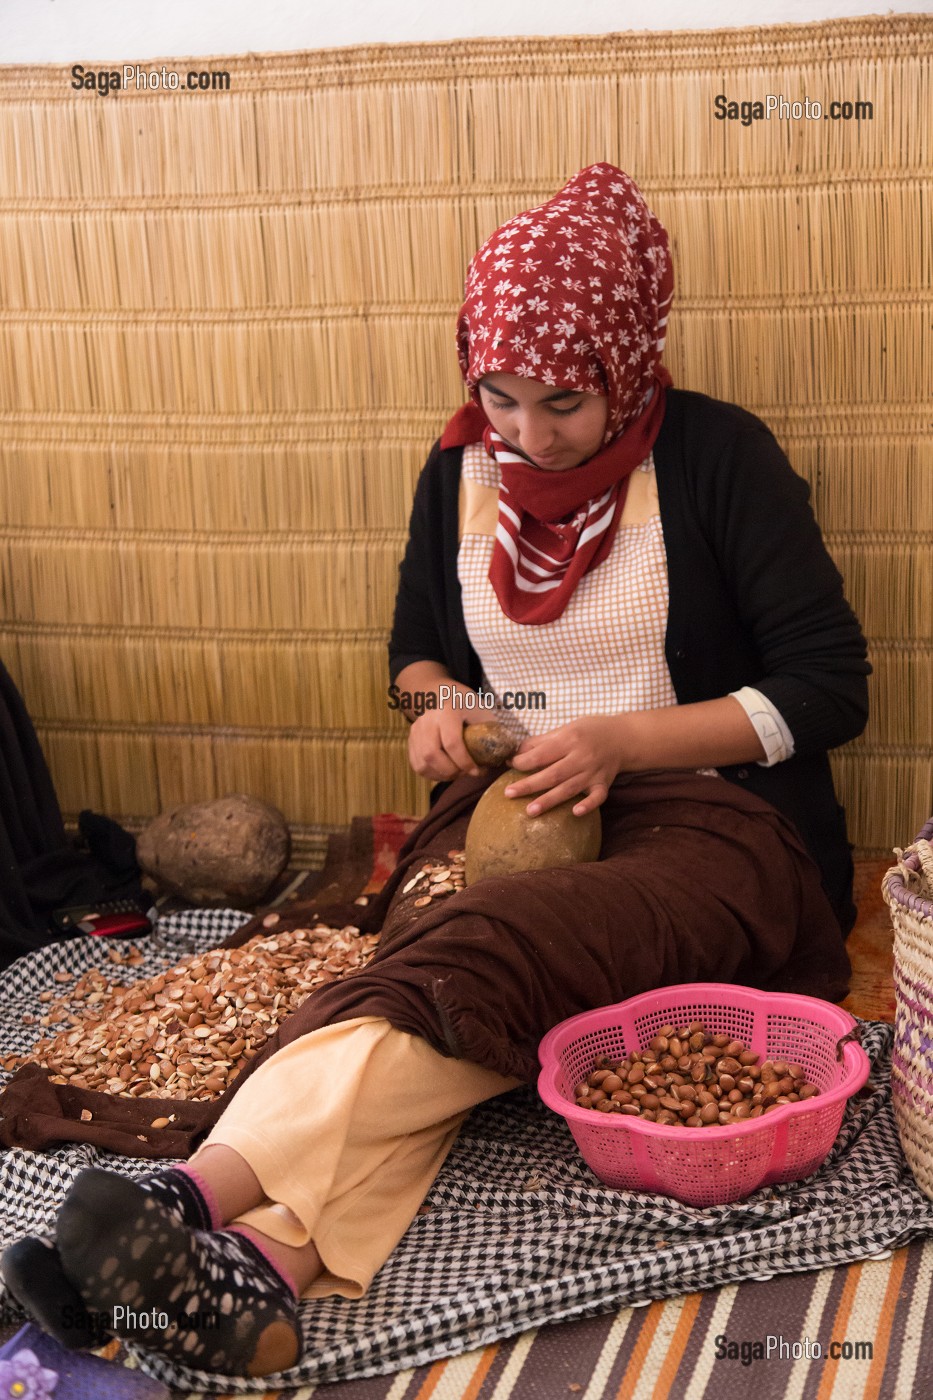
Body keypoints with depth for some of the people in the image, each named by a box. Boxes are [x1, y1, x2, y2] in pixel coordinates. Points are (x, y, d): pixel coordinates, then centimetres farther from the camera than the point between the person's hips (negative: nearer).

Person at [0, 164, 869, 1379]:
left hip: (707, 819, -4)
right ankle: (267, 1259, -55)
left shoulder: (716, 456, -4)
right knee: (423, 986, -32)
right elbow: (418, 638, 26)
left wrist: (622, 741, -16)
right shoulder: (461, 473, 10)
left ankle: (207, 1191, -54)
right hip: (510, 810, 4)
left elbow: (829, 685, -6)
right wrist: (437, 705, 1)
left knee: (480, 957, -36)